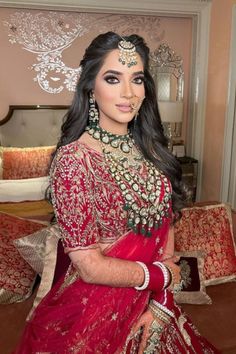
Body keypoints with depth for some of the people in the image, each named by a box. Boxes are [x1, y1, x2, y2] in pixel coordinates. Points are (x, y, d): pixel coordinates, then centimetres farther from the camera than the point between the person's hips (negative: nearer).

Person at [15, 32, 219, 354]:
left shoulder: (150, 148, -4)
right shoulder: (74, 159, -22)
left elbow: (166, 223, -2)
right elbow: (91, 267, -22)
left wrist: (161, 303, -10)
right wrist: (163, 275, -10)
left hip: (153, 302, 5)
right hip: (96, 311, -5)